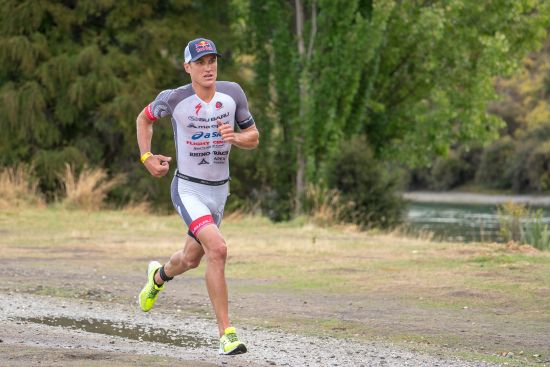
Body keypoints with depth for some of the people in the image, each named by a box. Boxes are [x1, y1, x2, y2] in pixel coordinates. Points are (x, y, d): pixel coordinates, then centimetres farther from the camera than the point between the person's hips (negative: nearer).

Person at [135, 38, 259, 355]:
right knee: (217, 249, -25)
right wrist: (146, 157, -3)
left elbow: (254, 138, 2)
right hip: (188, 189, -5)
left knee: (191, 259, 20)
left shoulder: (232, 93, -6)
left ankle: (159, 276, 57)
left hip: (219, 190, 5)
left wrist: (235, 137, -19)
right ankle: (227, 333, -20)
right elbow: (145, 118, 7)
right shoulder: (174, 98, -13)